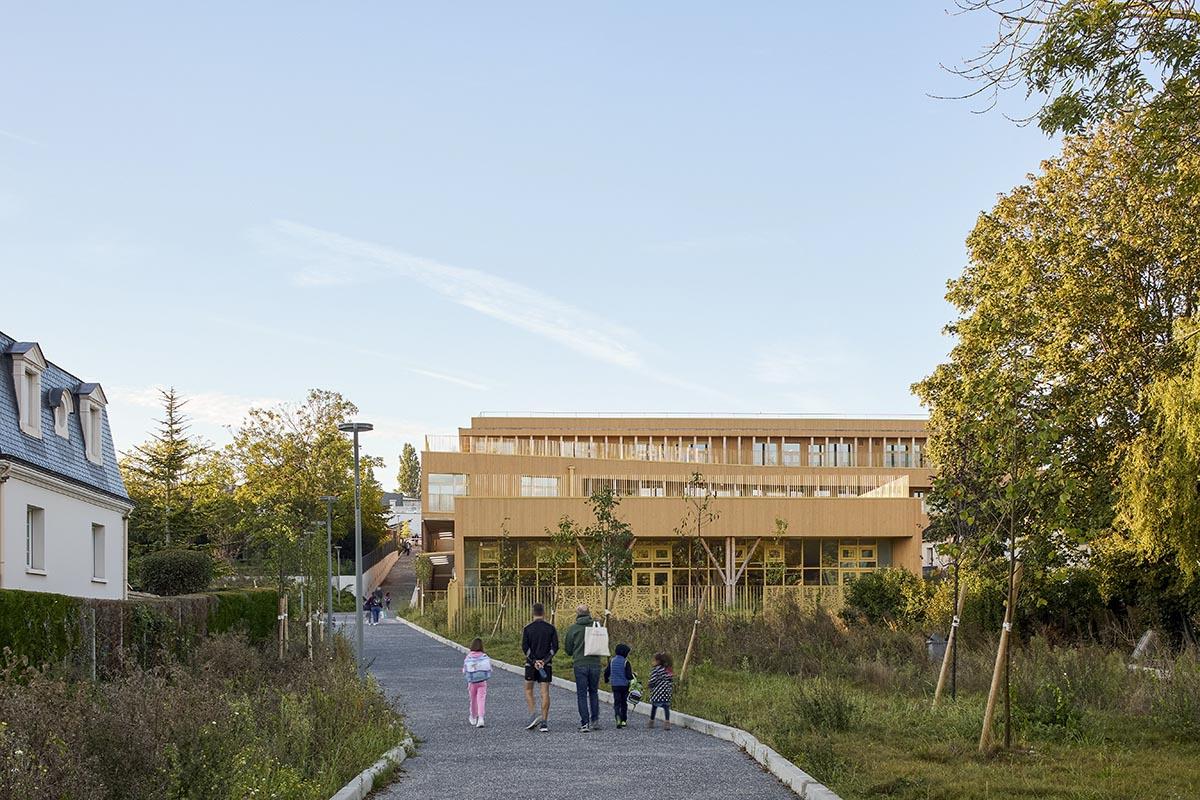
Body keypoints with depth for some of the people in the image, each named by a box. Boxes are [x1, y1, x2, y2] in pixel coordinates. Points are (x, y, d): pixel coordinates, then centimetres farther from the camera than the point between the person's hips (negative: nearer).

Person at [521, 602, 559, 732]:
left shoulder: (528, 628, -1)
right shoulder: (551, 628, 2)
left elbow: (524, 646, -10)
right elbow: (555, 647, -5)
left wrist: (534, 661, -10)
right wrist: (544, 660, -8)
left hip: (531, 664, -1)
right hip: (546, 665, 1)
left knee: (528, 690, 13)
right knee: (545, 692, 2)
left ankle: (534, 715, -6)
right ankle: (544, 722, -3)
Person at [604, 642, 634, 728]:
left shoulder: (612, 661, 1)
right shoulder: (626, 662, -13)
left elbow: (606, 672, 7)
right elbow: (628, 676, -15)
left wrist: (606, 680, 26)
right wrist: (634, 675, 7)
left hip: (615, 685, 2)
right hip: (624, 685, -2)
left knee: (617, 702, 1)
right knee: (624, 702, 13)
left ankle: (618, 715, -28)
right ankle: (624, 720, 18)